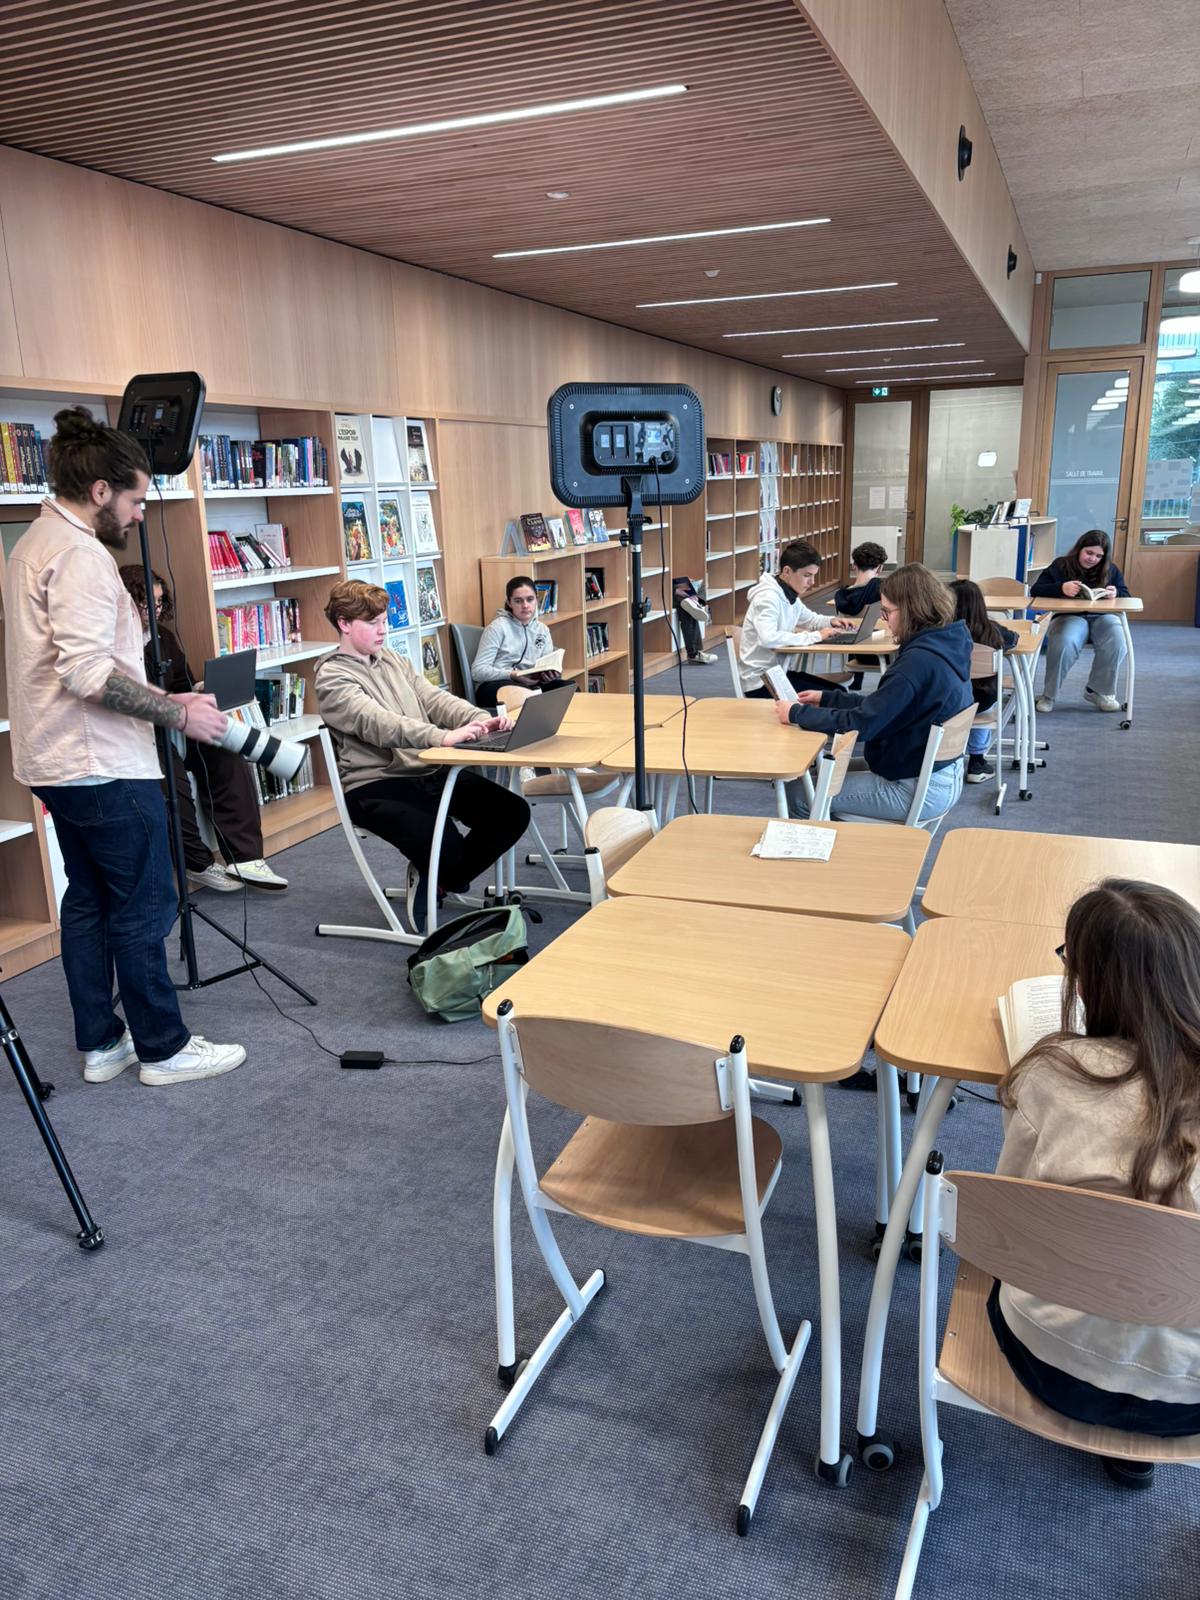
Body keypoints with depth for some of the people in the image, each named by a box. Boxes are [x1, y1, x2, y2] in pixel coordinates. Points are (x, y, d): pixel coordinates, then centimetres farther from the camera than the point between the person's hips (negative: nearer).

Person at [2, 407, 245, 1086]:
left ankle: (100, 1044, 24)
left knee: (89, 902, 15)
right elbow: (88, 673, -26)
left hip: (62, 766, 11)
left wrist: (165, 699, 16)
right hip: (105, 769, -11)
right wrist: (179, 715, -17)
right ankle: (163, 1049, 10)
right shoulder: (80, 554, -17)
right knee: (144, 909, -1)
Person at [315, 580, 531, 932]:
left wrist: (483, 720, -12)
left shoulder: (394, 661, 18)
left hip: (430, 771, 8)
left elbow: (436, 699, 8)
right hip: (375, 784, -7)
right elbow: (378, 724, -25)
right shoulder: (333, 679, -7)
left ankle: (443, 878, 13)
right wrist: (443, 737, -39)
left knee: (512, 811, -8)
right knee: (444, 844, -32)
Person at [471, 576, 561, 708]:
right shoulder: (498, 626, -3)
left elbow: (548, 664, 10)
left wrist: (551, 673, -16)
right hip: (493, 685, -5)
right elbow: (478, 670, -9)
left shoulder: (542, 629, 15)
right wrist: (513, 675, -23)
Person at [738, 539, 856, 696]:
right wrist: (815, 636, -29)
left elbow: (809, 619, 27)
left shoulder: (789, 595, 7)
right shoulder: (768, 597, -21)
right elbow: (768, 638, -38)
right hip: (760, 681, -9)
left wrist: (831, 622, 4)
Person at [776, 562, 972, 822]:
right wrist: (827, 697, 11)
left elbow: (861, 723, -25)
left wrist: (797, 713, -14)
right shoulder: (947, 644, 3)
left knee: (800, 797, 0)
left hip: (918, 790, -9)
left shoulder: (919, 661, -27)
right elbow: (882, 705, 11)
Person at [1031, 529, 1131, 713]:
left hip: (1102, 616, 3)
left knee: (1116, 643, -30)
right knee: (1064, 644, -37)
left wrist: (1115, 594, -12)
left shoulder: (1111, 570, 14)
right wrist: (1061, 588, -23)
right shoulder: (1061, 566, 5)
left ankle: (1099, 691, -8)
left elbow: (1126, 595, 14)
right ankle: (1049, 695, -17)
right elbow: (1035, 591, -4)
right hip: (1069, 616, -3)